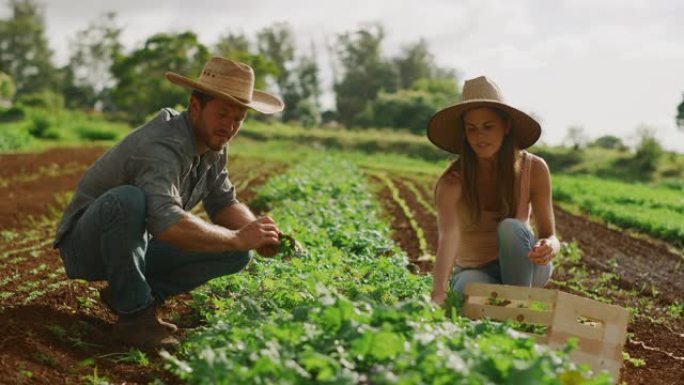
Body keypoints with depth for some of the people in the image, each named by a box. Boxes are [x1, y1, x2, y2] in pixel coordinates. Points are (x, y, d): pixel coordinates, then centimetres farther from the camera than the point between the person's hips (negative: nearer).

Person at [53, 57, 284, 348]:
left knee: (238, 254, -6)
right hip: (86, 245, -8)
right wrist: (238, 238, -39)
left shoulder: (212, 144, -3)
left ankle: (126, 293, 0)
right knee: (127, 199, -40)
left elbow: (224, 204, 5)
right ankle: (134, 316, -25)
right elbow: (167, 223, -46)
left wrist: (254, 231, -16)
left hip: (137, 245, 8)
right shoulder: (163, 147, -31)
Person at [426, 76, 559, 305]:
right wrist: (438, 294, -56)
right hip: (473, 271, -2)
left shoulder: (533, 169, -15)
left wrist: (549, 248, -40)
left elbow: (550, 237, -13)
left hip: (522, 268, 2)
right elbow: (448, 236, -38)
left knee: (510, 228, -32)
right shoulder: (452, 181, -21)